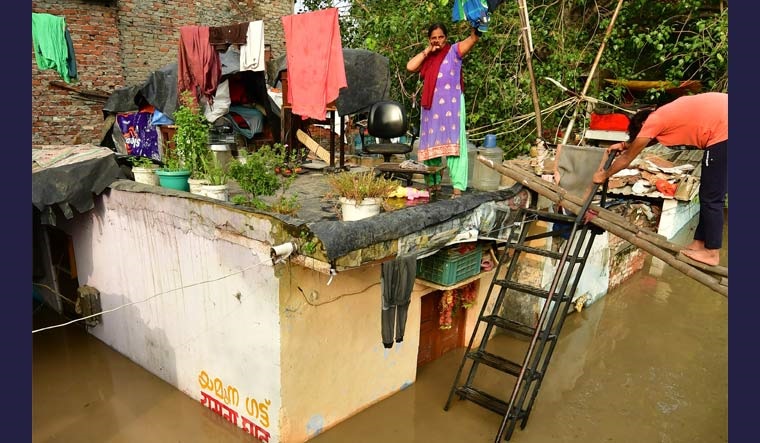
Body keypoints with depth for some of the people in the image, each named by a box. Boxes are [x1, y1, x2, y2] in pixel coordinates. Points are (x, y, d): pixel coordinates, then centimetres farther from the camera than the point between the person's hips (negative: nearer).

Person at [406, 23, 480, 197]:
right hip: (431, 106, 5)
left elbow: (474, 38, -10)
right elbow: (410, 67, -1)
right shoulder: (426, 58, 15)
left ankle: (458, 187, -12)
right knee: (431, 144, 9)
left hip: (451, 105, -4)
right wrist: (427, 50, 0)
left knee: (453, 144, -9)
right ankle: (434, 182, 21)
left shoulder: (454, 51, 5)